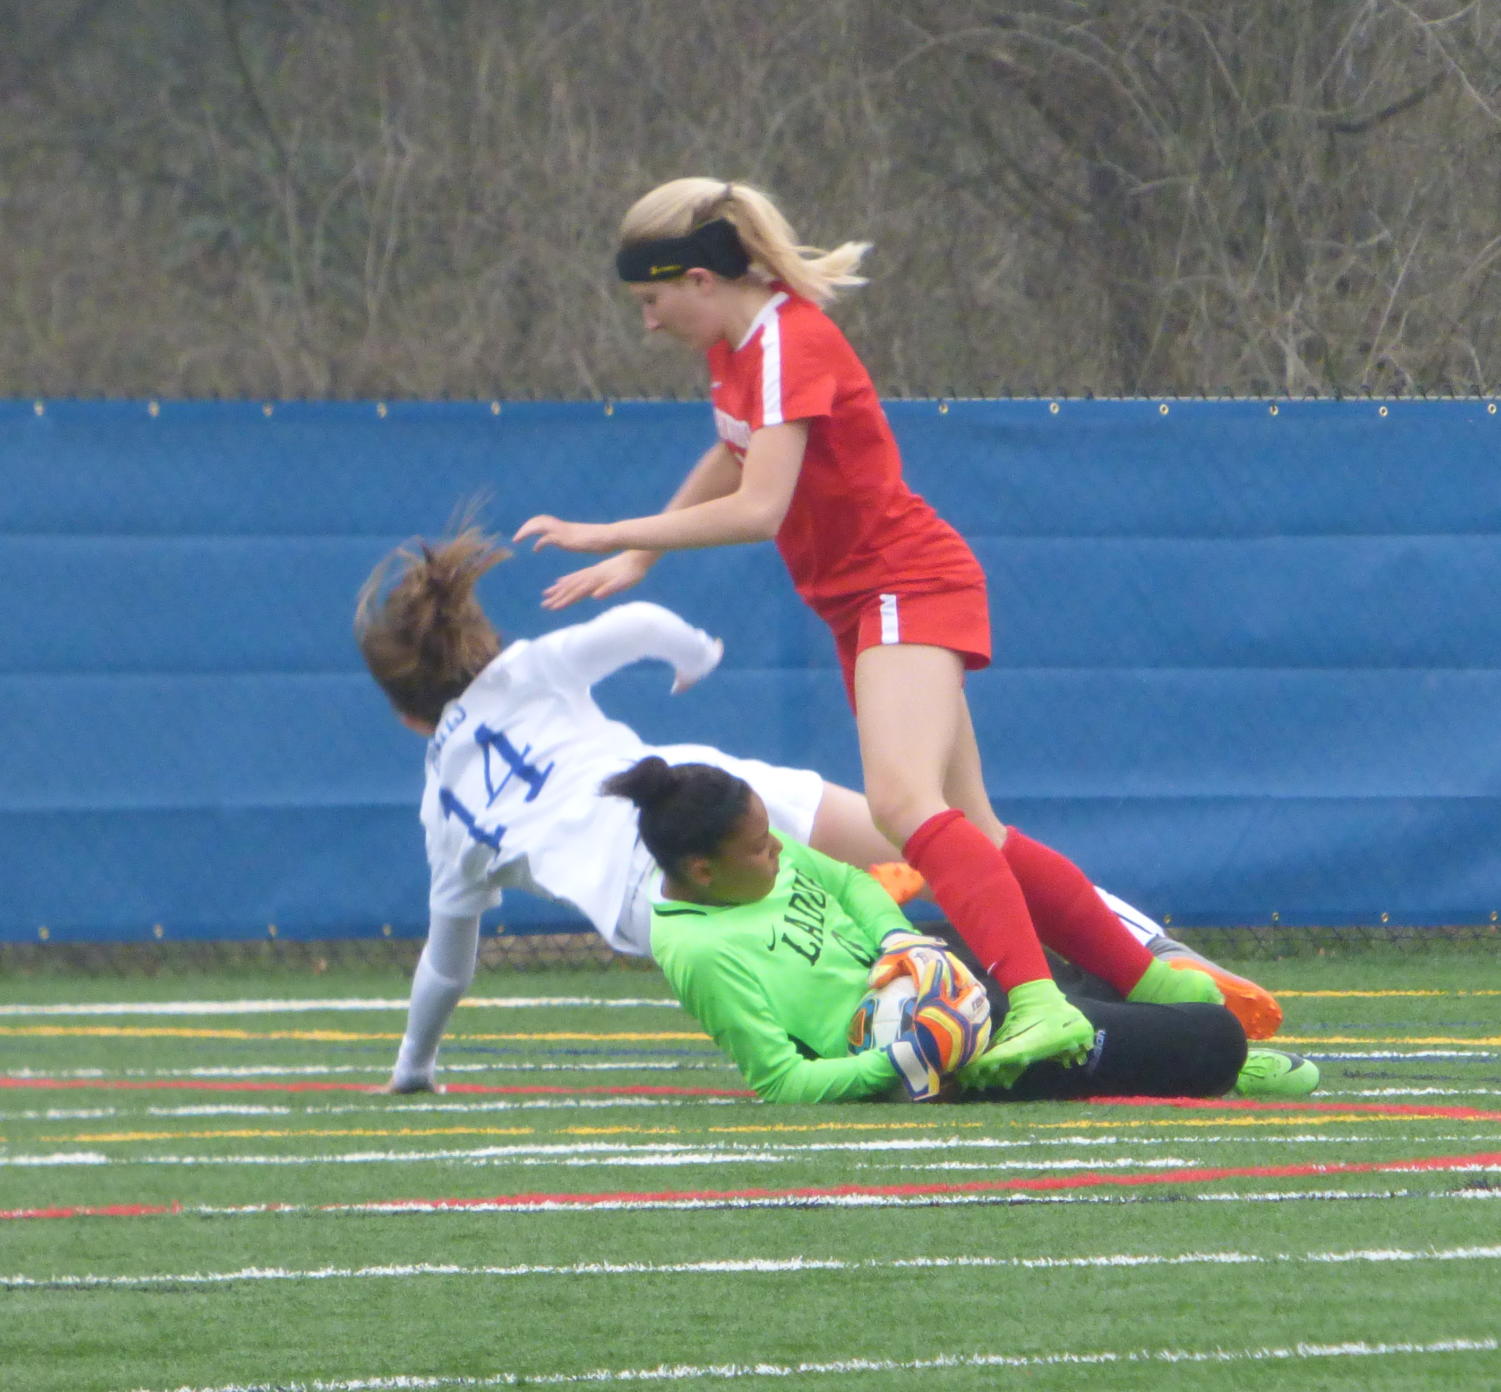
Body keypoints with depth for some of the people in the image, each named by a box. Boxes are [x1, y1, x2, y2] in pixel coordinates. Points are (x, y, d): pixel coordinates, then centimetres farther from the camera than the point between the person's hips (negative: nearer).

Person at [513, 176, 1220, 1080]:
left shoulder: (790, 345, -20)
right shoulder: (736, 343, 8)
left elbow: (758, 508, -29)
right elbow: (734, 456, 29)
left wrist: (607, 536, -24)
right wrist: (637, 559, 28)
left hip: (911, 588, -10)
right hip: (862, 600, 10)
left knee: (903, 800, -30)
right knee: (970, 836, 9)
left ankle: (1041, 1005, -43)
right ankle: (1147, 980, 16)